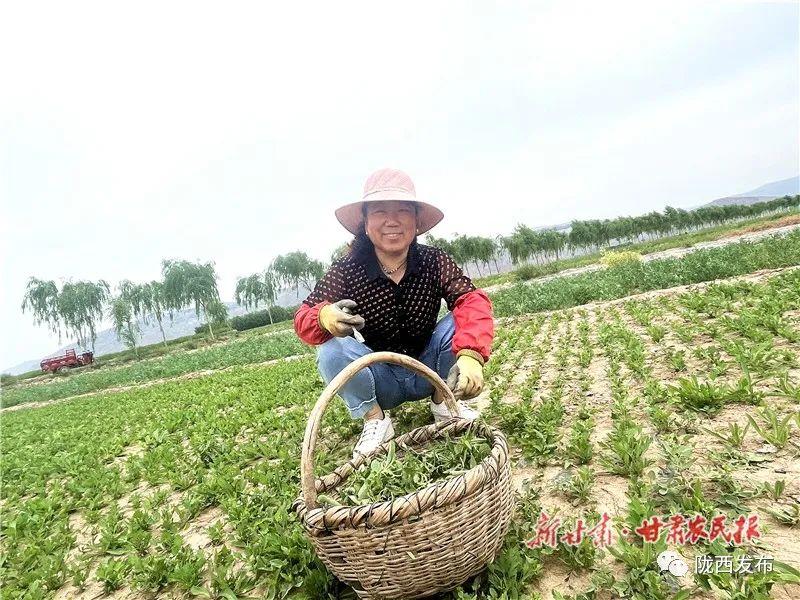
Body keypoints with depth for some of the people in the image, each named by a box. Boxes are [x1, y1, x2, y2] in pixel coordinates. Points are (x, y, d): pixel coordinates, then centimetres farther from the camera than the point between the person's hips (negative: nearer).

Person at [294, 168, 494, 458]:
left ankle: (443, 401, 1)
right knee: (331, 349, -27)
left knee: (459, 322, -24)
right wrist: (325, 317, -47)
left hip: (430, 370, 1)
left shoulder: (434, 261, -16)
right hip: (382, 381, 0)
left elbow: (471, 301, -29)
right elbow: (303, 317, -21)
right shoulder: (346, 271, -17)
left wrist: (470, 354, -49)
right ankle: (375, 419, -2)